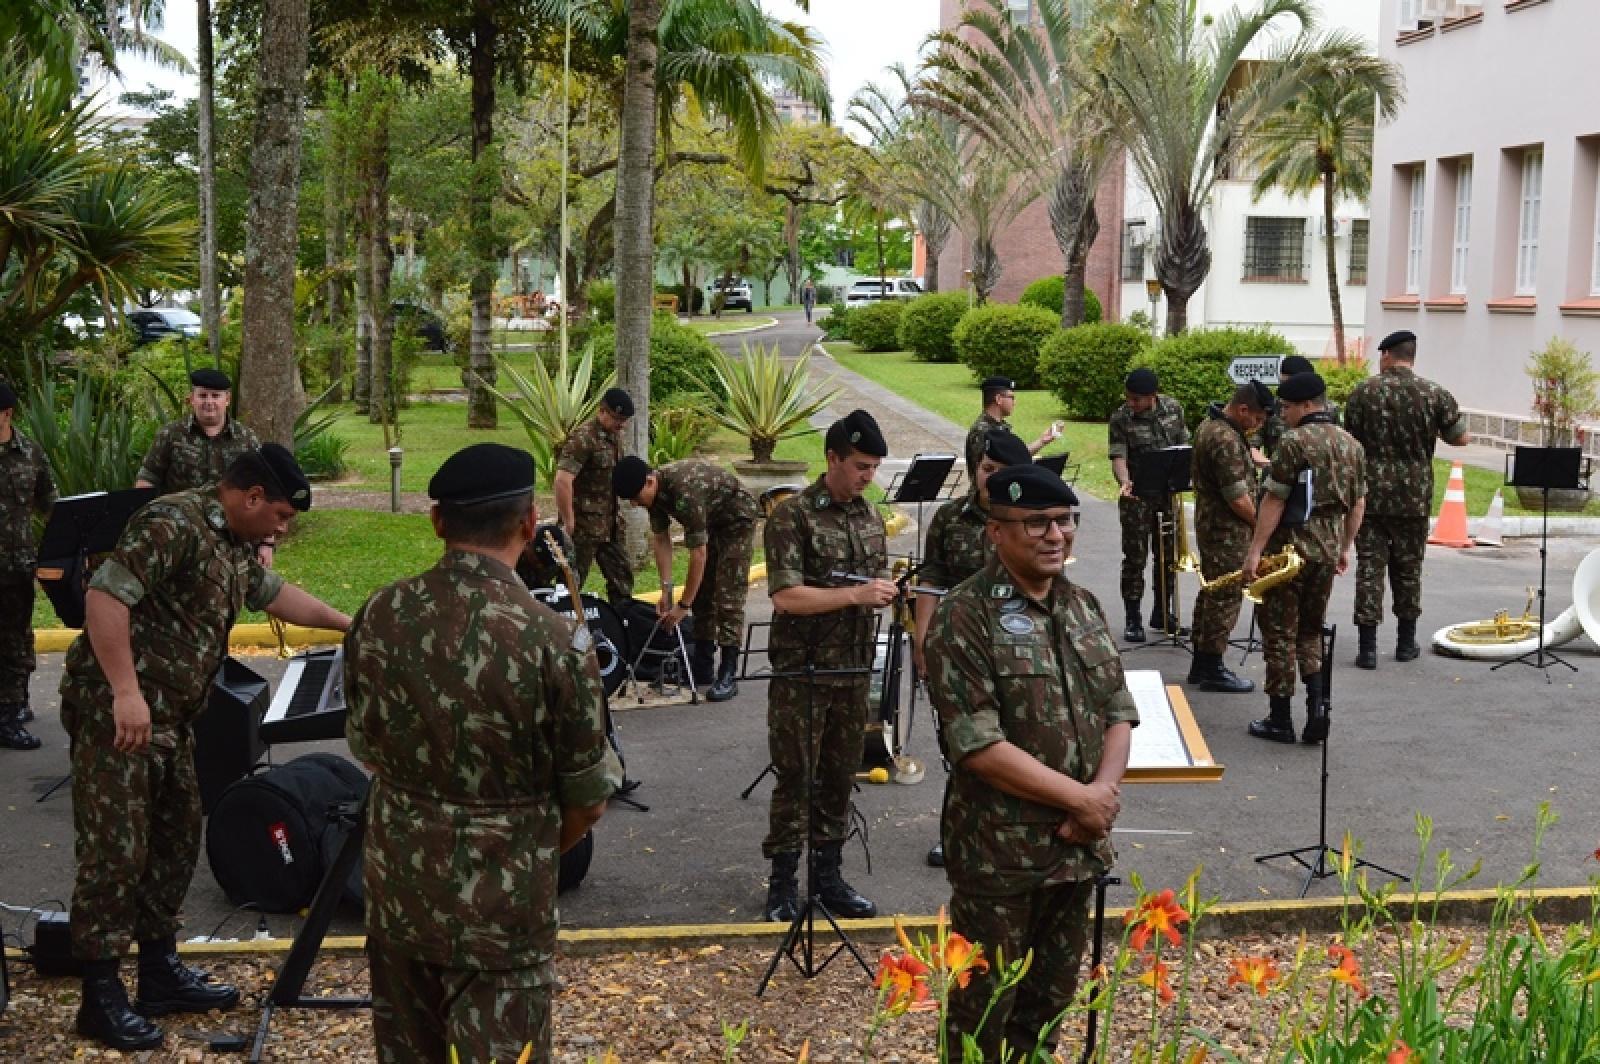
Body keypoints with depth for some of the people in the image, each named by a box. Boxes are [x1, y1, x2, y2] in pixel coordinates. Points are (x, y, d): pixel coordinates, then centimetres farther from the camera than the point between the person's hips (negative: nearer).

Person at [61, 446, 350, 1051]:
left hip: (171, 719, 10)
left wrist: (348, 625, 35)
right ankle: (101, 997, 4)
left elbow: (274, 593, 33)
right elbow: (106, 594, -25)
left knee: (176, 841, 16)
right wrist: (125, 690, -28)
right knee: (115, 851, -5)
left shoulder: (234, 546, 16)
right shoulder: (174, 524, -16)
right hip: (117, 714, -10)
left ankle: (160, 974, 28)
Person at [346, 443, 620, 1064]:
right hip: (500, 901, -4)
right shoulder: (554, 641, -20)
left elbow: (364, 746, 8)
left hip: (396, 884, 5)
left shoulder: (379, 616, -7)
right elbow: (589, 798, -9)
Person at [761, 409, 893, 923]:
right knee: (795, 777, 2)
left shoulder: (872, 517, 9)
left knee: (840, 776, 12)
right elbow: (785, 596, -19)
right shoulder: (792, 515, -11)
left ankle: (829, 872, 24)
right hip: (801, 672, -5)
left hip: (853, 669, 6)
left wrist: (891, 594, -4)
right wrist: (855, 595, -23)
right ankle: (782, 881, 13)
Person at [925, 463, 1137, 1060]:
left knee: (1052, 993, 20)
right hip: (998, 852, -6)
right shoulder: (964, 618, -15)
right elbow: (978, 746, -21)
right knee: (983, 1008, 7)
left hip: (1077, 844, 7)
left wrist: (1104, 792, -10)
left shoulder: (1083, 607, 8)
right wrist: (1079, 797, -18)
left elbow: (1118, 712, 9)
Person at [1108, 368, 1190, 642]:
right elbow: (1118, 456, -18)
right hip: (1137, 496, -4)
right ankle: (1133, 620, 7)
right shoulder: (1120, 419, -11)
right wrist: (1125, 483, -36)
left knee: (1168, 554, 12)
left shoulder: (1173, 408, 0)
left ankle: (1161, 613, 26)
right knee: (1135, 557, -1)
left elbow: (1184, 445, 11)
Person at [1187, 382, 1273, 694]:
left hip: (1210, 524, 10)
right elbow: (1237, 497, -23)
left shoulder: (1209, 425, 8)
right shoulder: (1226, 440, -24)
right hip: (1228, 531, -10)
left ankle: (1201, 664, 25)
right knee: (1225, 599, -2)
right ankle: (1213, 671, 4)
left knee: (1211, 593, 16)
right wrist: (1261, 524, -9)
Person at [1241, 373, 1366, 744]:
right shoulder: (1351, 445, 9)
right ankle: (1316, 706, 2)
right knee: (1311, 630, 18)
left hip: (1289, 547, -7)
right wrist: (1345, 547, 23)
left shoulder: (1294, 441, -14)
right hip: (1328, 549, 7)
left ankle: (1280, 720, 8)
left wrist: (1255, 551, -14)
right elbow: (1358, 504, 14)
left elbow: (1274, 501, -16)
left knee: (1280, 633, 3)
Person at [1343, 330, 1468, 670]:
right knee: (1408, 568, 13)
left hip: (1369, 493, -1)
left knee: (1369, 567, 1)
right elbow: (1460, 438, 3)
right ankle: (1406, 642, 23)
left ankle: (1367, 647, -3)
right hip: (1414, 497, 1)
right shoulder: (1434, 394, -3)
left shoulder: (1363, 392, -2)